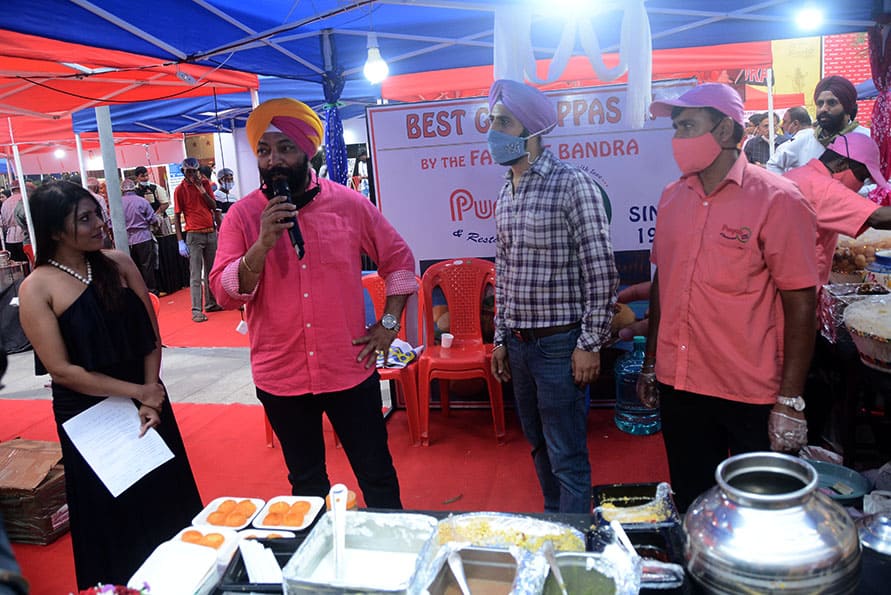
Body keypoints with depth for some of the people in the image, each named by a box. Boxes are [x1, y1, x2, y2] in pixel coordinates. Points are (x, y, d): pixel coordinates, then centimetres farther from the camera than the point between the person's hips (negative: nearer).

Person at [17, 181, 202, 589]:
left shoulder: (118, 263, -2)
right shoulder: (36, 288, -12)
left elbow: (151, 337, -2)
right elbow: (62, 370, -15)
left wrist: (151, 397, -12)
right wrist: (138, 391, -16)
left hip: (147, 400, 4)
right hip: (89, 416, -3)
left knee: (167, 500, 16)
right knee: (112, 513, 13)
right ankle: (121, 580, 36)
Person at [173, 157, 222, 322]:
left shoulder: (205, 183, 8)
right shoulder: (180, 189, -4)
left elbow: (214, 206, 2)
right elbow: (177, 216, -4)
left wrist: (202, 190, -11)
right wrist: (180, 241, -11)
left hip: (211, 232, 5)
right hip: (194, 235, -5)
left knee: (211, 271, 12)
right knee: (195, 274, -5)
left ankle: (211, 303, 23)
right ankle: (196, 310, -5)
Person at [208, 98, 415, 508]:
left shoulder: (349, 204, -3)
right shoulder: (242, 215, -3)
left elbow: (398, 258, 7)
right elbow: (225, 293, -10)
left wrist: (389, 323, 1)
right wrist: (263, 245, -24)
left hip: (350, 370, 0)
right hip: (280, 377, 1)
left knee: (377, 475, 12)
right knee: (306, 483, 19)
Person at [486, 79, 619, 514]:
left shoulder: (573, 185, -12)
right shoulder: (505, 194, 10)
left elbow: (601, 273, -13)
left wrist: (591, 344, -15)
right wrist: (501, 338, 15)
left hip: (559, 344, -7)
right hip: (518, 344, 7)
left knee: (567, 457, 2)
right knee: (539, 445, 19)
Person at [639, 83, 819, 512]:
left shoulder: (776, 199, -10)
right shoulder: (672, 198, 6)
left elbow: (801, 304, -11)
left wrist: (790, 401, -13)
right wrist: (650, 364, 14)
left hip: (750, 396, -5)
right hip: (679, 387, 5)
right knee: (690, 506, 19)